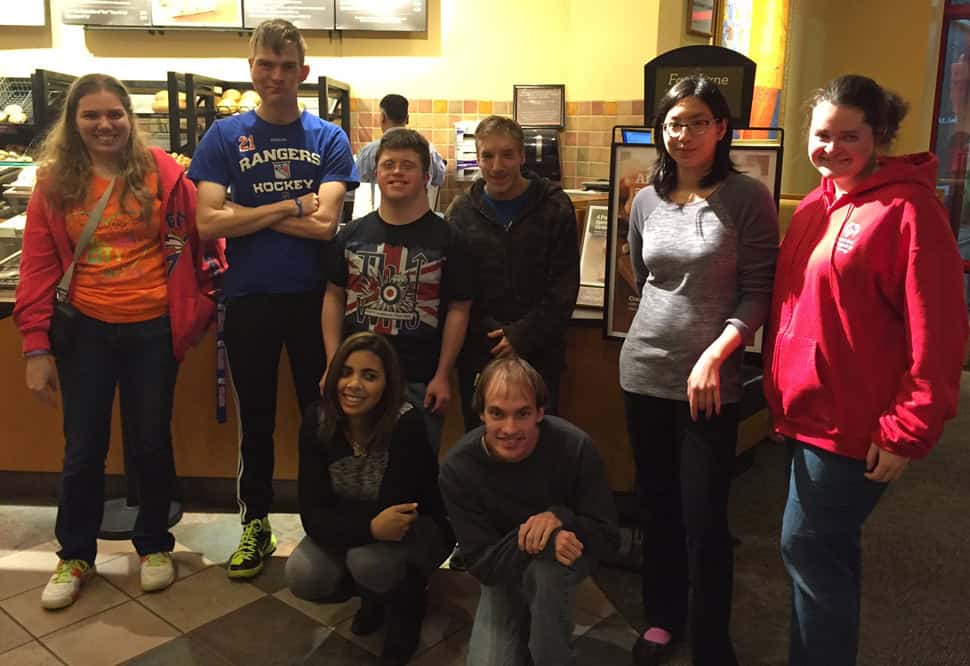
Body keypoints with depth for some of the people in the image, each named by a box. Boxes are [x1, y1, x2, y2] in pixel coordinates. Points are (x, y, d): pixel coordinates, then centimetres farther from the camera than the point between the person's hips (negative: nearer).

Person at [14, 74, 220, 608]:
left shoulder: (163, 173, -4)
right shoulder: (53, 182, 0)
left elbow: (202, 237, 4)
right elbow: (37, 267, -1)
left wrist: (211, 299, 2)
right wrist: (36, 347, -5)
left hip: (153, 329, -1)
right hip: (85, 330, 1)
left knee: (150, 443, 10)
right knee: (83, 448, 11)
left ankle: (154, 545, 31)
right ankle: (75, 555, 31)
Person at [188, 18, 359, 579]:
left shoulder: (329, 138, 1)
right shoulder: (224, 137, 2)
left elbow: (325, 224, -12)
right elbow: (208, 222, -10)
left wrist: (246, 213, -10)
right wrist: (290, 206, -12)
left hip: (314, 296, 0)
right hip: (250, 299, 1)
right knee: (255, 417, 13)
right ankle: (257, 523, 29)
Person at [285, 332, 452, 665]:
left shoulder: (406, 425, -31)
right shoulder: (317, 422, -20)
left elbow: (394, 509, -27)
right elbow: (313, 515, -25)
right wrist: (371, 526, -40)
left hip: (419, 529, -4)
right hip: (348, 528, 4)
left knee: (367, 560, -34)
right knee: (301, 578, -22)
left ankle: (407, 604, 2)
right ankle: (375, 593, 12)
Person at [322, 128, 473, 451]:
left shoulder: (446, 239, -3)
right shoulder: (352, 235, 6)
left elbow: (458, 309, -3)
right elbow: (334, 297, 9)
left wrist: (442, 376, -8)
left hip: (420, 382, -2)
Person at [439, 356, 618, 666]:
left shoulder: (575, 447, -27)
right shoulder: (458, 468, -25)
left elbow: (607, 535, -18)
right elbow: (482, 565, -23)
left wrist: (560, 517, -38)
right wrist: (529, 537, -41)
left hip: (564, 559, -1)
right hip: (503, 571, 2)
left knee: (546, 568, -35)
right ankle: (528, 626, 21)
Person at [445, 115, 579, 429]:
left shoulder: (554, 208, -1)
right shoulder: (461, 211, 4)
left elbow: (564, 288, -5)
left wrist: (523, 336, -13)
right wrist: (489, 333, -10)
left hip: (539, 354, -1)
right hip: (477, 354, 2)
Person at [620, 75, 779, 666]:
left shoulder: (748, 198, -6)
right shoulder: (647, 201, 8)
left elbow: (759, 292, -10)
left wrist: (714, 355, -19)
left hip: (711, 383, -4)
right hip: (645, 373, 5)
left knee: (704, 519, 0)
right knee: (656, 506, 15)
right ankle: (663, 617, 35)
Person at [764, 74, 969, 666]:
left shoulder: (907, 210, -15)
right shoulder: (814, 208, 10)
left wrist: (907, 431, -16)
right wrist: (783, 393, 15)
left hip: (853, 421, -8)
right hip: (809, 412, 8)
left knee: (808, 546, 0)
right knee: (830, 548, 19)